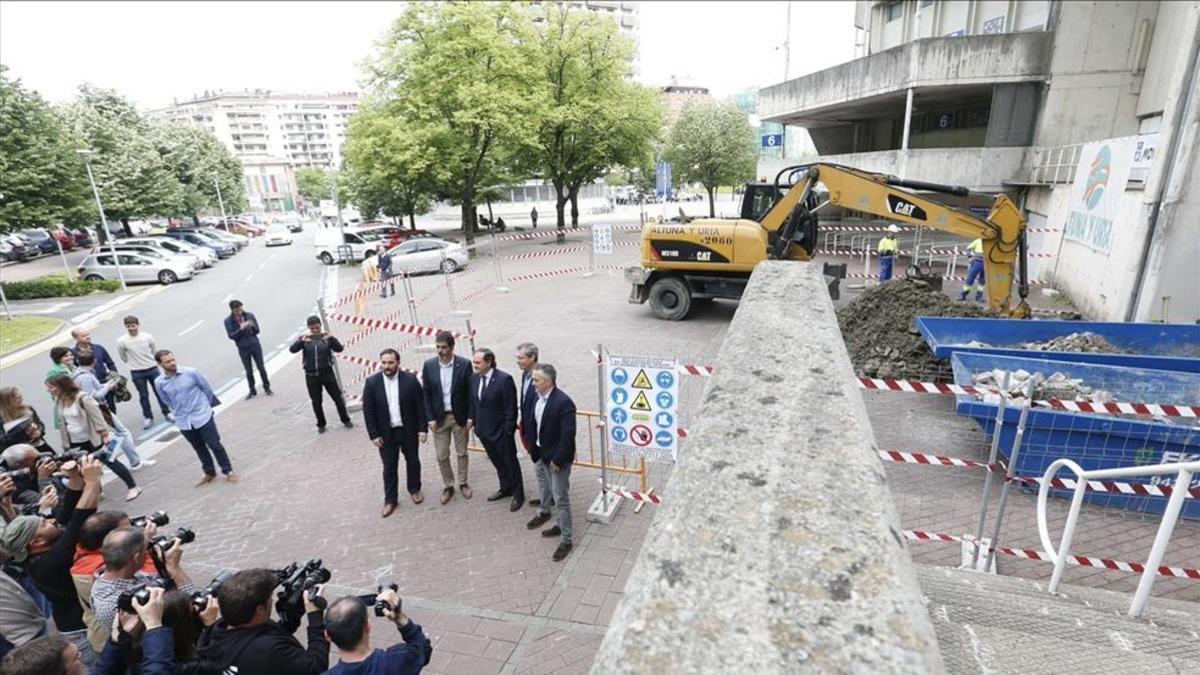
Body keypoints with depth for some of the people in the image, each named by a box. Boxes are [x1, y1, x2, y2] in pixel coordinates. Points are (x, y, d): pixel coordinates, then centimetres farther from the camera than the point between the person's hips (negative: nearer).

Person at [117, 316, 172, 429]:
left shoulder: (148, 337, -11)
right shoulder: (121, 341, -14)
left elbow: (155, 351, 6)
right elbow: (123, 357, 3)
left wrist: (151, 362, 12)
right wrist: (133, 363, 12)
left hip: (152, 368, 1)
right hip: (136, 372, 0)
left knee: (159, 391, 10)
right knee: (143, 395, 10)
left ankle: (167, 413, 24)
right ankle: (148, 417, 23)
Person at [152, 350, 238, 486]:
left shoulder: (191, 372, -13)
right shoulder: (159, 383, -6)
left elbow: (206, 388, 1)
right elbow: (168, 401, 10)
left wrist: (206, 406, 12)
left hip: (203, 416, -3)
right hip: (183, 422, 3)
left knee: (214, 445, 3)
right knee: (199, 449, 16)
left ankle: (228, 471, 16)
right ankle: (209, 473, 33)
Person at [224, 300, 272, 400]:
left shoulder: (250, 316, -5)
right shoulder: (228, 321, -6)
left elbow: (257, 331, -2)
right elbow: (231, 336, -11)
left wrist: (252, 326, -25)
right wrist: (241, 329, -27)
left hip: (255, 346, 0)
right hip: (243, 349, 0)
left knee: (261, 368, 5)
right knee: (248, 371, 6)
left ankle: (267, 388, 20)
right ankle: (252, 391, 21)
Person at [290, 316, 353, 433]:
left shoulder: (326, 337, -3)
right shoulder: (304, 338, -2)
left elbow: (339, 348, -16)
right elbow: (292, 349, -16)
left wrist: (331, 338, -32)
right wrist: (301, 341, -34)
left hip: (327, 373, -1)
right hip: (311, 375, 1)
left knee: (337, 397, 7)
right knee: (316, 402, 11)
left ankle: (345, 420, 24)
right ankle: (321, 424, 26)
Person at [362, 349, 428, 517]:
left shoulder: (410, 380, -12)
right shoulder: (371, 382, -10)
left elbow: (420, 406, -6)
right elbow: (368, 411, -6)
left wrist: (422, 428, -8)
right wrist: (373, 434, -7)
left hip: (408, 430, 0)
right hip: (386, 433, 0)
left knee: (412, 461, 17)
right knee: (389, 467, 11)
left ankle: (414, 489, 39)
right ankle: (390, 499, 26)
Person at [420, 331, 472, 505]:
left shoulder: (464, 364, -10)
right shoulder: (429, 365, -5)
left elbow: (470, 392, -5)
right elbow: (426, 394, 0)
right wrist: (430, 418, -6)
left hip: (460, 416, -1)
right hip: (439, 417, 1)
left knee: (462, 453, 12)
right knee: (442, 456, 8)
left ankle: (463, 483, 31)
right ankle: (448, 486, 27)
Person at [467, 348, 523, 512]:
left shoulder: (504, 379, -22)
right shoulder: (474, 378, -1)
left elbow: (511, 408, -18)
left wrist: (508, 430, -17)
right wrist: (471, 418, 1)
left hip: (501, 431, -6)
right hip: (484, 430, 6)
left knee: (510, 463, 11)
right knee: (497, 463, 22)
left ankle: (518, 495, 28)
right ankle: (505, 488, 42)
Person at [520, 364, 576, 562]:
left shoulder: (563, 402, -25)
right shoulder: (539, 398, 0)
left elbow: (568, 434, -25)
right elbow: (534, 424, 11)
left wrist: (557, 459, -20)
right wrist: (534, 448, 8)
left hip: (558, 459, -8)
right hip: (544, 455, 8)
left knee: (561, 499, 2)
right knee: (554, 494, 22)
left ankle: (566, 540, 15)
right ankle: (561, 526, 39)